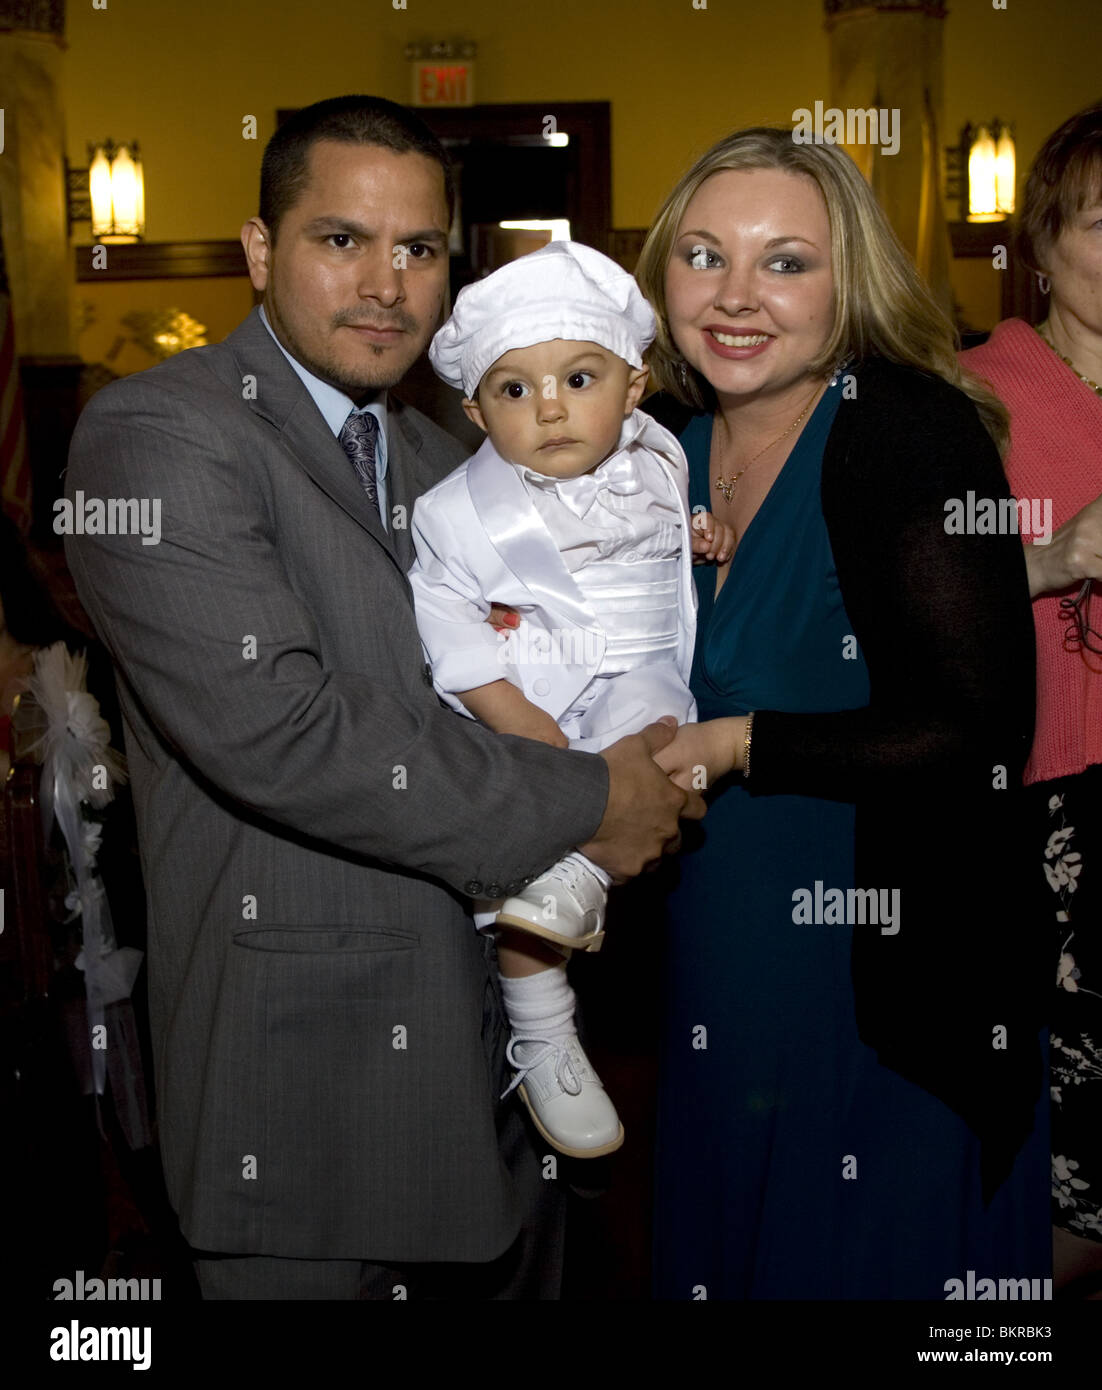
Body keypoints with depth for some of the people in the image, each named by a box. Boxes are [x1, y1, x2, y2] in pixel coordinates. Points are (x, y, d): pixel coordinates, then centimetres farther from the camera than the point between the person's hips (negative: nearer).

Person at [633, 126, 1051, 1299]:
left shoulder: (912, 431, -16)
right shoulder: (668, 449, 3)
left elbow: (978, 736, -21)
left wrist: (744, 745, -19)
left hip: (891, 993, -6)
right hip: (716, 973, 6)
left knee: (872, 1260, 12)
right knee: (716, 1256, 21)